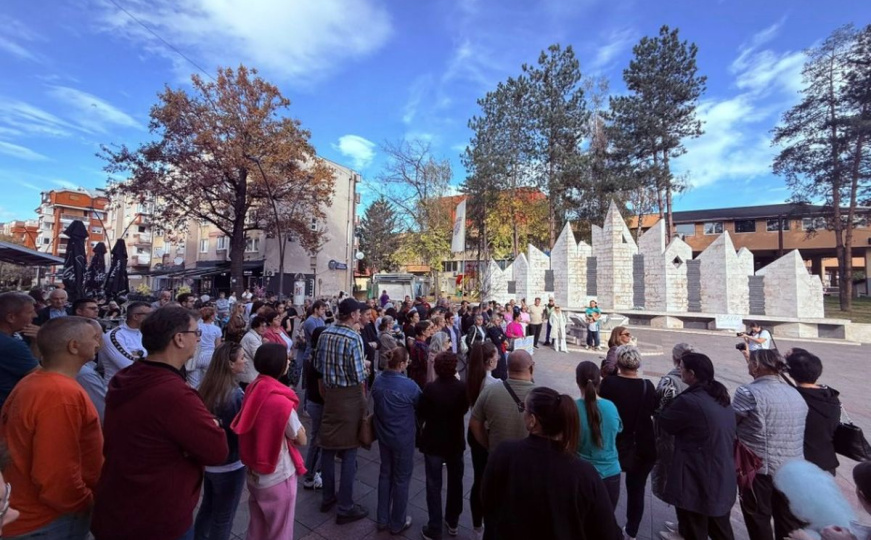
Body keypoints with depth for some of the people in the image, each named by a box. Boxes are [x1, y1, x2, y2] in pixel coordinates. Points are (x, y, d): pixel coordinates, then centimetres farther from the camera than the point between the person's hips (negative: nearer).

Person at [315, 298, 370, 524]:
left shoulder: (324, 334, 1)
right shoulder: (353, 338, -19)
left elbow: (320, 368, 8)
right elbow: (358, 376, -17)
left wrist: (324, 393, 18)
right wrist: (363, 399, -2)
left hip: (329, 394, 7)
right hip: (350, 396, -7)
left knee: (328, 446, 16)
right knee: (349, 450, 3)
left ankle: (328, 497, 33)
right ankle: (345, 507, 13)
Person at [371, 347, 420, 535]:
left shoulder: (378, 380, -8)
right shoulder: (408, 385, -26)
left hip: (383, 435, 6)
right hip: (403, 438, -6)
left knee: (385, 474, 22)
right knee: (401, 479, 13)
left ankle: (382, 519, 36)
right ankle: (397, 523, 30)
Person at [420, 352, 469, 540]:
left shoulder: (430, 388, -22)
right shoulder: (462, 387, -16)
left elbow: (421, 415, -10)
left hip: (433, 442, -2)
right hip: (455, 442, 3)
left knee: (434, 485, 11)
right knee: (455, 482, 21)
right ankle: (452, 522, 37)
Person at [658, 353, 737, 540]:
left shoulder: (689, 400, -25)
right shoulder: (722, 397, 3)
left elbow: (665, 422, -11)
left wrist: (670, 403, 5)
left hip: (697, 481, -8)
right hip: (723, 479, 8)